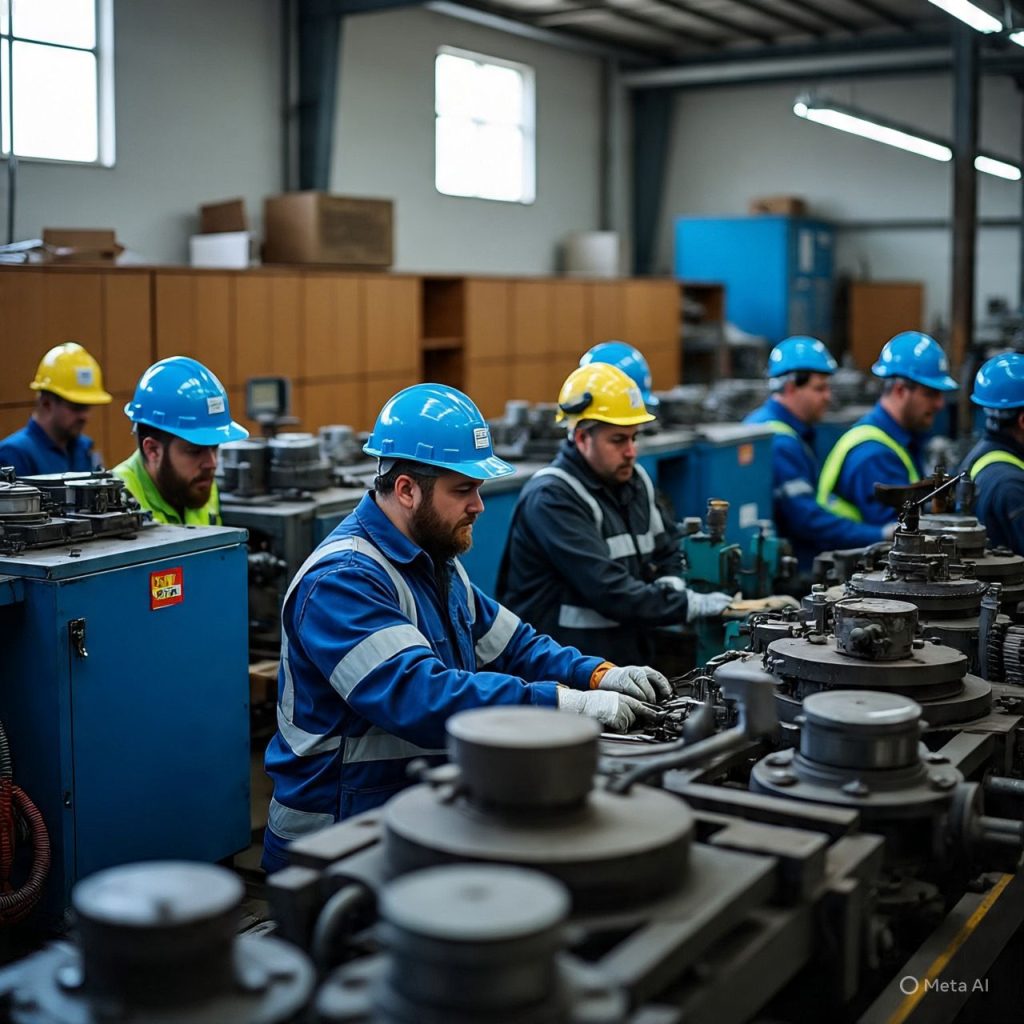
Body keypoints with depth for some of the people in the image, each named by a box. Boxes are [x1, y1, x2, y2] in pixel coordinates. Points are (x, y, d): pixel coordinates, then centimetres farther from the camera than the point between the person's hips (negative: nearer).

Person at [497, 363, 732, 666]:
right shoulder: (551, 498, -15)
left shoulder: (634, 480, 12)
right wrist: (690, 604, -18)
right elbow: (608, 590, -21)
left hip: (631, 659, 8)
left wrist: (669, 584, 2)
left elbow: (667, 549, 24)